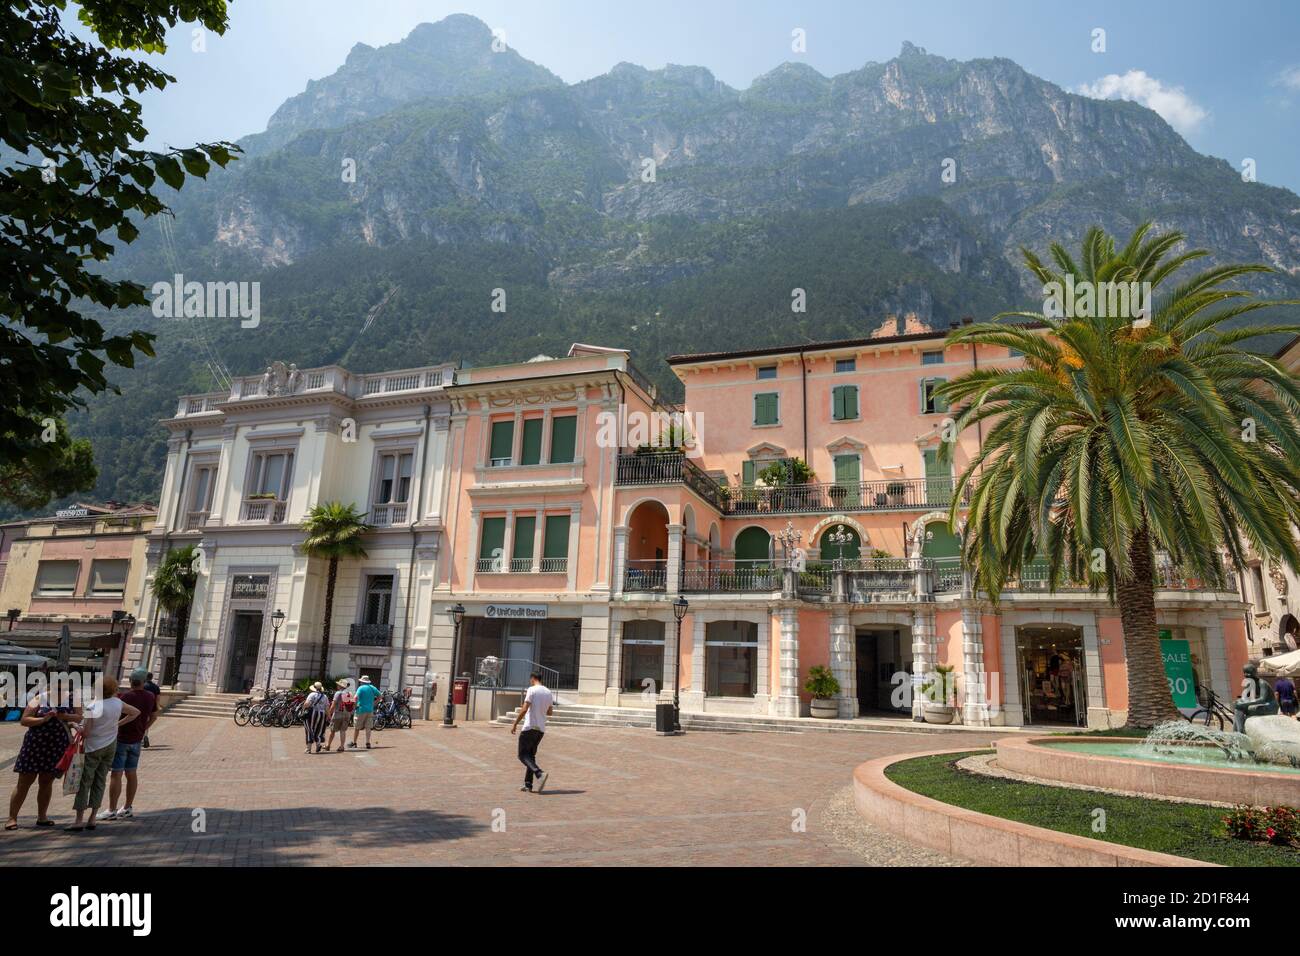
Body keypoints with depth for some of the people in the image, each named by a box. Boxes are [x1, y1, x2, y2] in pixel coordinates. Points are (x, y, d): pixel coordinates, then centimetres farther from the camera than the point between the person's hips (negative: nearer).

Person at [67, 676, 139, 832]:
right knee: (100, 781, 11)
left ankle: (79, 821, 5)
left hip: (93, 748, -5)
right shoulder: (118, 703, -5)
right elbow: (136, 712, 11)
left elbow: (86, 732, -19)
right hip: (111, 746, 5)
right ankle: (92, 819, 14)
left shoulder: (93, 706, -21)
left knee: (84, 782, 4)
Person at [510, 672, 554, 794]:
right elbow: (550, 712, 19)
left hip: (530, 727, -7)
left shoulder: (532, 690, -9)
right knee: (531, 755, 16)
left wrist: (515, 724, -9)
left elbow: (524, 709, -16)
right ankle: (528, 785, 13)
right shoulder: (549, 692, 11)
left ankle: (540, 773, -22)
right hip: (541, 729, 7)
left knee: (523, 755, -1)